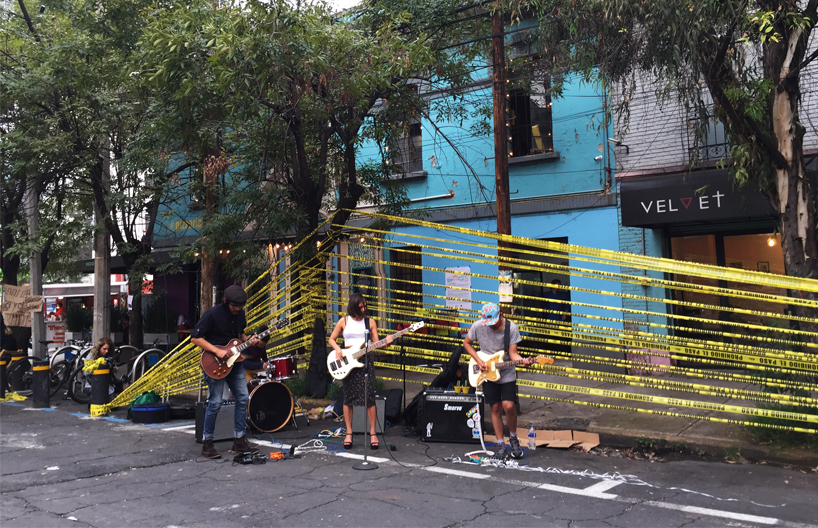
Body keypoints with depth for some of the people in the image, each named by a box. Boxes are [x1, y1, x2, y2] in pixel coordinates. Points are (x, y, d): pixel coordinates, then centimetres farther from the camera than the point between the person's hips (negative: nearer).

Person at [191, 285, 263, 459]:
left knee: (243, 399, 5)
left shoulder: (240, 313, 4)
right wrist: (217, 351, -23)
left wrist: (248, 340, -1)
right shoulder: (212, 314, -16)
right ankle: (207, 443, 8)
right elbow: (195, 338, -16)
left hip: (234, 362, 7)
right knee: (215, 402, -6)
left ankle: (239, 441, 15)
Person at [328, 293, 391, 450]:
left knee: (369, 396, -6)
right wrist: (337, 349, -7)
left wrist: (385, 343, -17)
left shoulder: (370, 322, 6)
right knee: (348, 397, 4)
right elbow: (331, 339, 12)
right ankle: (349, 433, 14)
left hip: (366, 360, -1)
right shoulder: (344, 321, 6)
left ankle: (373, 433, 2)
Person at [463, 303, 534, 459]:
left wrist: (523, 361, -33)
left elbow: (513, 353, -13)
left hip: (507, 374, -1)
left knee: (508, 406, -12)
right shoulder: (478, 326, -11)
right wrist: (478, 360, -8)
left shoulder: (511, 327, -14)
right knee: (495, 409, 4)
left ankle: (513, 438, 14)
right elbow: (466, 343, 4)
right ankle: (502, 446, 15)